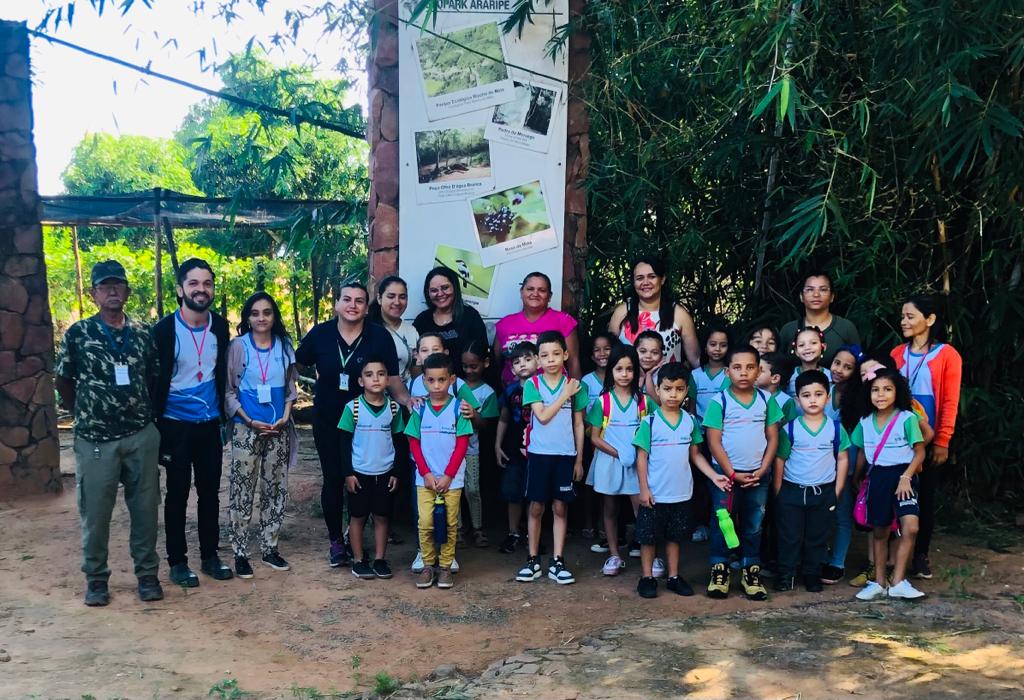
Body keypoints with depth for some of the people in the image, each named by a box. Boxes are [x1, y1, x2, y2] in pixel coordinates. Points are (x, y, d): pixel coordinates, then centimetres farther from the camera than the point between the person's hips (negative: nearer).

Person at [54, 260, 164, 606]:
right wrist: (85, 414, 10)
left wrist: (146, 413, 8)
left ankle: (147, 574, 21)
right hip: (96, 439, -2)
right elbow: (62, 381, 7)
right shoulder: (78, 333, -2)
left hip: (142, 436, 2)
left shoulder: (143, 332, 4)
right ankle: (96, 578, 22)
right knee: (95, 512, 6)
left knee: (145, 509, 8)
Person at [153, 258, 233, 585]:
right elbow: (153, 380, -7)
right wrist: (155, 425, -8)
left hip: (210, 423, 4)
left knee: (210, 491, 11)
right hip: (176, 424, -4)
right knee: (178, 493, 5)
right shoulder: (164, 329, -10)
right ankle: (177, 561, 17)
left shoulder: (220, 326, 2)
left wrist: (226, 417, 12)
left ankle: (210, 555, 23)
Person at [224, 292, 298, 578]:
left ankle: (269, 548, 20)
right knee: (242, 490, -1)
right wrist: (249, 420, -12)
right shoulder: (238, 346, -3)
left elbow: (290, 387, 10)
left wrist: (285, 416, -5)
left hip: (278, 429, 3)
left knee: (275, 489, 9)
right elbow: (228, 390, -2)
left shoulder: (284, 345, 6)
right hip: (246, 429, -3)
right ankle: (240, 553, 8)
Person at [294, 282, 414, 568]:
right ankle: (336, 541, 23)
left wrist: (406, 399, -23)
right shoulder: (320, 333, -6)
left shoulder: (380, 337, -9)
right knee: (333, 480, 8)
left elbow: (392, 379, -7)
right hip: (328, 422, 1)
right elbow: (296, 365, 7)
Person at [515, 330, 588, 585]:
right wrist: (565, 395, -11)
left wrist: (579, 459, 5)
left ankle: (557, 562, 12)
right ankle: (533, 560, 16)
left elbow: (578, 424, 6)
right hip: (539, 453, -1)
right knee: (536, 507, 6)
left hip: (565, 455, 1)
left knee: (560, 507, 6)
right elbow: (543, 416, -14)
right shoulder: (532, 385, -2)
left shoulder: (574, 385, 2)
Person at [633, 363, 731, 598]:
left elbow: (695, 455, 9)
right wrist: (644, 489, -10)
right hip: (655, 494, -3)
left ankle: (674, 577, 26)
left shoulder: (690, 422, 2)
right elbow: (642, 457, -7)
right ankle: (647, 577, 20)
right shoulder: (649, 422, -9)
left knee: (675, 536, 15)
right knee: (649, 537, 7)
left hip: (681, 493, 4)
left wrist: (714, 476, -1)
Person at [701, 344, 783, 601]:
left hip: (758, 475, 3)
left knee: (754, 526, 10)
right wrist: (732, 474, -12)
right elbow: (714, 441, -9)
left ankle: (751, 572, 20)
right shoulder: (719, 402, -7)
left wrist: (762, 470, -7)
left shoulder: (767, 400, 2)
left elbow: (773, 438, 4)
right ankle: (719, 571, 15)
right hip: (726, 473, -2)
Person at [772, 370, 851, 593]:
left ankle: (812, 574, 25)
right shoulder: (790, 429, -5)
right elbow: (779, 460, 0)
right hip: (792, 491, -1)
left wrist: (836, 492, 1)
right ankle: (785, 574, 18)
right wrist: (778, 492, -2)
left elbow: (842, 459, 4)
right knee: (789, 536, 6)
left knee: (817, 537, 10)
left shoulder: (836, 428, -1)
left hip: (824, 493, 1)